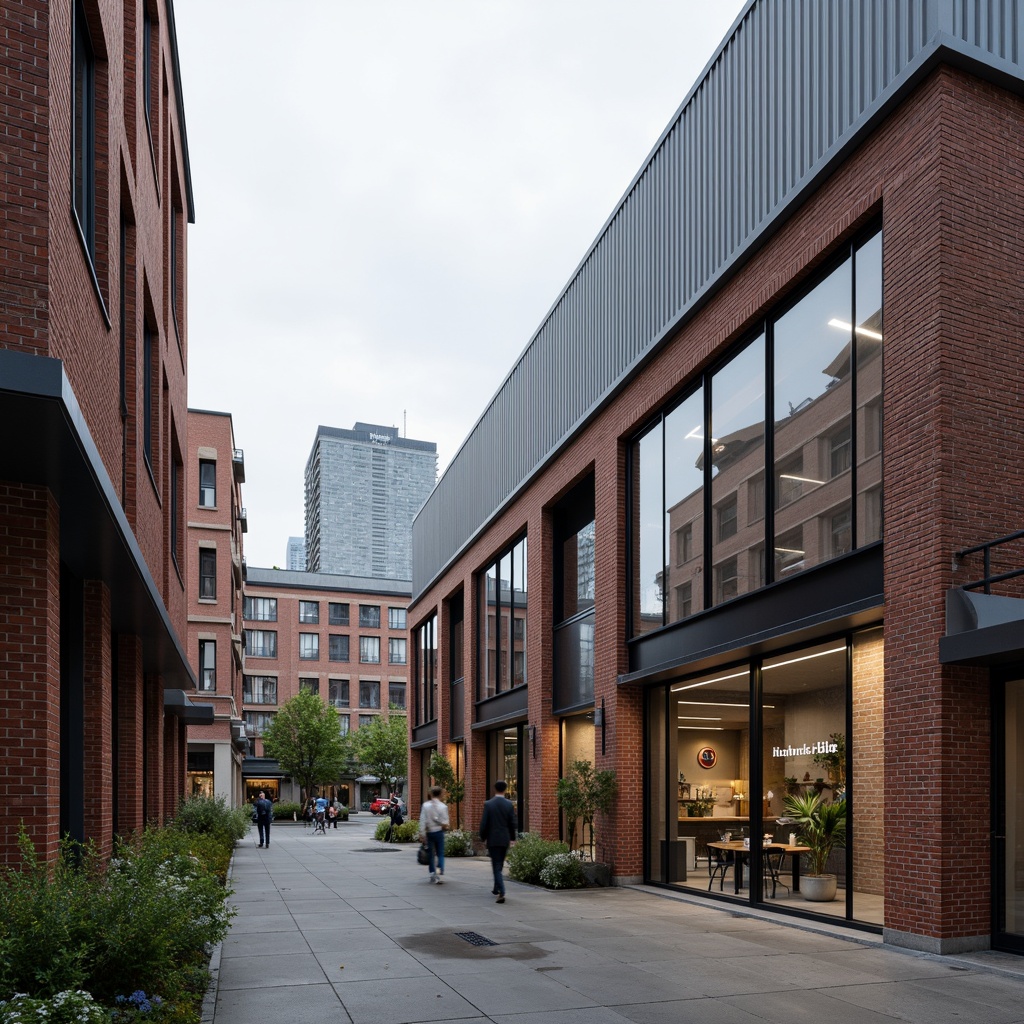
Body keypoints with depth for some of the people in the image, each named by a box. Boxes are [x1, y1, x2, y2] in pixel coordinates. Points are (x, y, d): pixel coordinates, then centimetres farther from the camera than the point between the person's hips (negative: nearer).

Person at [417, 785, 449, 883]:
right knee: (440, 854, 5)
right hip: (439, 831, -1)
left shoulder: (425, 805, -6)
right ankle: (440, 873, -12)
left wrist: (422, 834, -4)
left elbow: (422, 821, -7)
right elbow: (445, 823, -9)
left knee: (430, 853, 14)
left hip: (428, 832, 1)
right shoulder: (443, 806, -8)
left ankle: (432, 873, 20)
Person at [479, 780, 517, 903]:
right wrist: (512, 838, 12)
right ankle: (496, 889, 34)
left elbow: (484, 823, -8)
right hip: (505, 839, 3)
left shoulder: (488, 804, -9)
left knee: (496, 866, -2)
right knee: (499, 865, 21)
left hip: (493, 839, -3)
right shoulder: (509, 804, -4)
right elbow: (512, 823, -1)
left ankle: (502, 893, -16)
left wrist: (482, 838, 6)